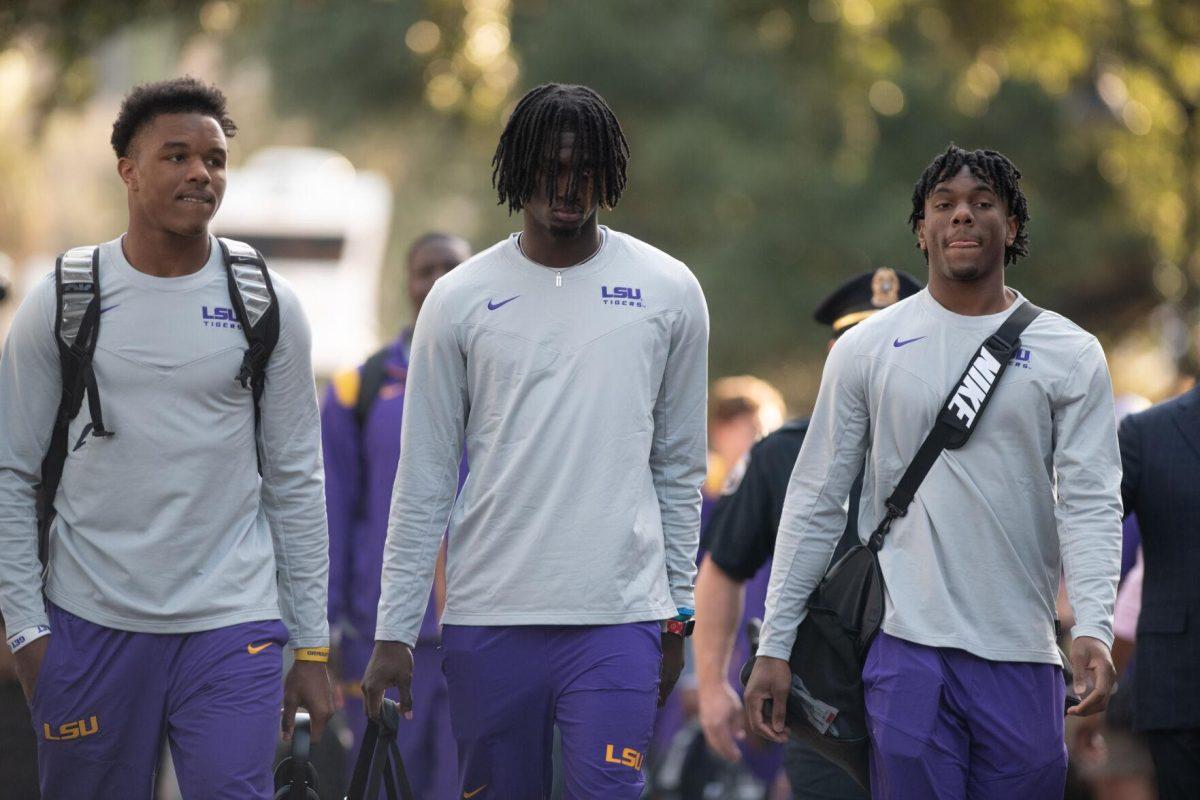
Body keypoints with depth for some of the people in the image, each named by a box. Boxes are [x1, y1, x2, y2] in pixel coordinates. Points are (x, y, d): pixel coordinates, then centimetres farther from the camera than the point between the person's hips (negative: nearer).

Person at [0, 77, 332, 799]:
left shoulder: (269, 307, 5)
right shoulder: (61, 301, 3)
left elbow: (297, 482, 8)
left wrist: (312, 645, 5)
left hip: (232, 628, 0)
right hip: (90, 627, 0)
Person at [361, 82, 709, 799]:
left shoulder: (669, 292, 7)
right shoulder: (461, 299, 5)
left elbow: (680, 469, 12)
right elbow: (424, 479, 6)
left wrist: (677, 614, 10)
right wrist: (395, 631, 2)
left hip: (618, 615, -1)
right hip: (488, 617, 1)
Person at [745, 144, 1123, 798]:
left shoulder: (1071, 355, 6)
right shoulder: (866, 348, 7)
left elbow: (1090, 501, -2)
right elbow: (815, 502, 9)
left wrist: (1093, 627, -18)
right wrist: (774, 646, 5)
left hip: (1022, 658, 1)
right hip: (909, 650, -1)